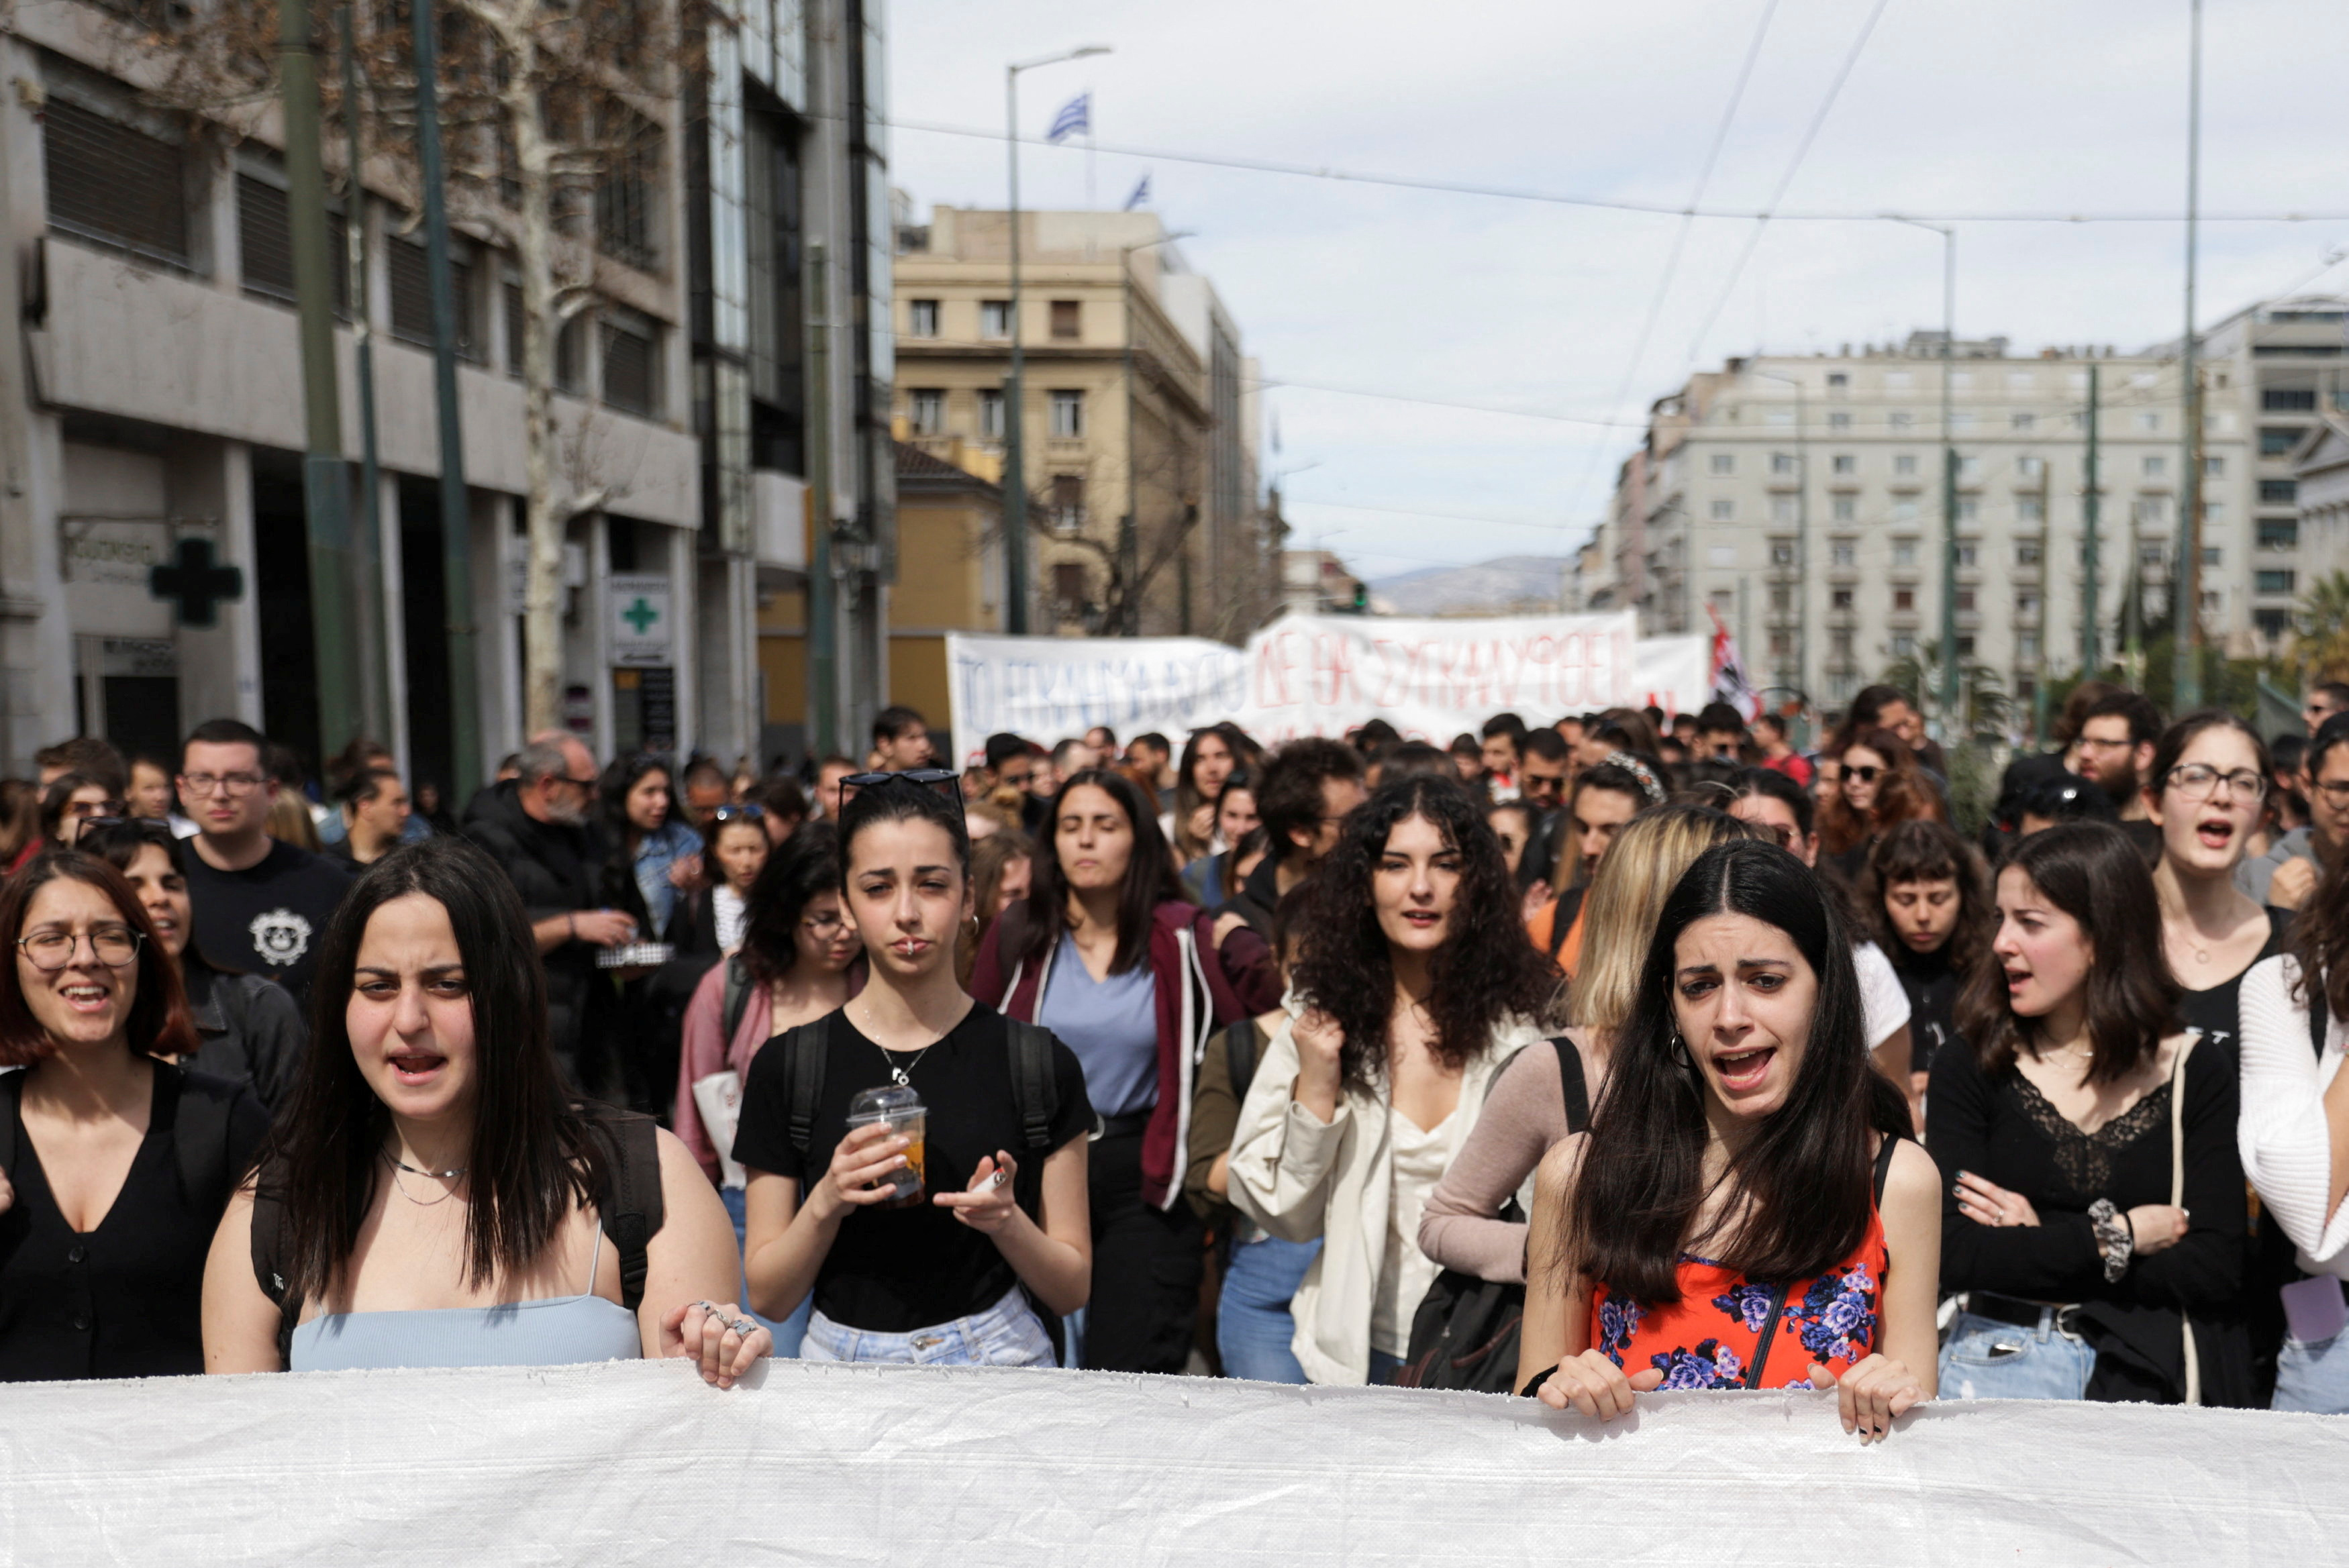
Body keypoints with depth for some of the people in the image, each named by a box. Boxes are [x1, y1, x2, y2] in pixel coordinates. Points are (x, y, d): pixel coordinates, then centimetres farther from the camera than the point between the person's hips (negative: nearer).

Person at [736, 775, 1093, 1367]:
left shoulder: (1039, 1063, 2)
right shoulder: (786, 1068, 3)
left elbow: (1072, 1289, 5)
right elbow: (767, 1296, 5)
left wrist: (1007, 1220, -13)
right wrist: (825, 1204, -12)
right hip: (841, 1361, 1)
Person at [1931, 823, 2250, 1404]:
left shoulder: (2199, 1076, 3)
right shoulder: (1968, 1071, -1)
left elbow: (2215, 1269, -5)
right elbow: (1956, 1256, -11)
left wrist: (2035, 1245, -7)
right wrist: (2125, 1234, -8)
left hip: (2148, 1371, 0)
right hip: (2001, 1352, 0)